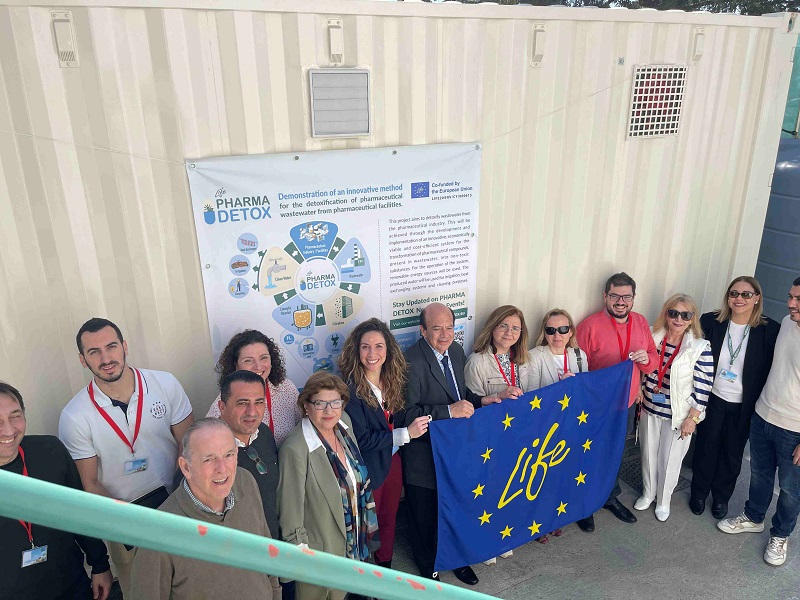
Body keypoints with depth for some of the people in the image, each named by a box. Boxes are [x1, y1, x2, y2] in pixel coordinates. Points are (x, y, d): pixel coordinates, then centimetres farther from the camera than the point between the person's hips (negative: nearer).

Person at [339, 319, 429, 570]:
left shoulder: (392, 379, -3)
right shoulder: (351, 388, -24)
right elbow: (361, 439, -23)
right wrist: (406, 434, -23)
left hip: (392, 461, 6)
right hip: (368, 467, -6)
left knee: (389, 518, 22)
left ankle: (385, 567, 45)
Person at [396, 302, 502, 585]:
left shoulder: (455, 351, 1)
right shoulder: (412, 362, -26)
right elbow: (406, 415, -28)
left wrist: (479, 400, -4)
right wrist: (449, 411, -33)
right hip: (425, 457, -7)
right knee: (425, 516, 15)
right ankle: (427, 567, 42)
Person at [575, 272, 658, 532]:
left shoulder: (640, 322, 0)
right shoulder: (590, 326, -18)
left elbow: (653, 360, 6)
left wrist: (647, 359, -16)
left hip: (627, 404, 6)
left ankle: (611, 497, 46)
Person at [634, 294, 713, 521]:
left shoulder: (700, 348, -16)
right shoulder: (653, 337, -5)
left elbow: (702, 388, -12)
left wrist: (692, 419, -11)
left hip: (678, 416, -3)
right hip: (650, 410, 3)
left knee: (669, 460, 11)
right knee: (648, 455, 17)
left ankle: (663, 501, 34)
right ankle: (648, 494, 39)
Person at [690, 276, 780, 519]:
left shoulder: (770, 330, -13)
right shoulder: (710, 322, -11)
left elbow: (770, 372, -7)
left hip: (743, 406, 0)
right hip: (712, 399, 0)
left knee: (732, 453, 16)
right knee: (705, 448, 14)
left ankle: (722, 496, 38)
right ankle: (699, 492, 35)